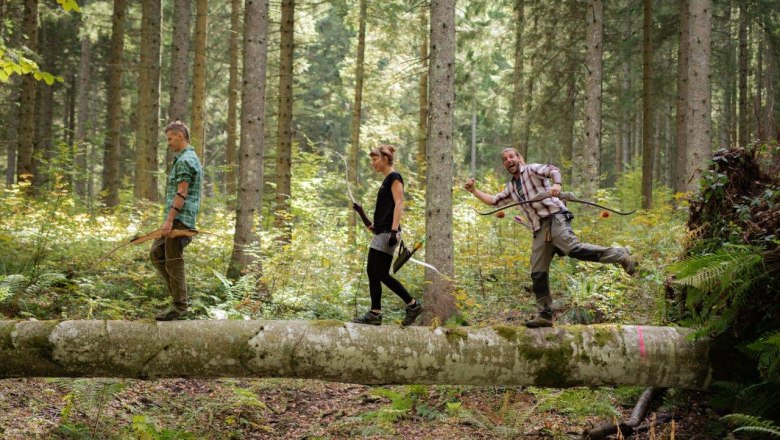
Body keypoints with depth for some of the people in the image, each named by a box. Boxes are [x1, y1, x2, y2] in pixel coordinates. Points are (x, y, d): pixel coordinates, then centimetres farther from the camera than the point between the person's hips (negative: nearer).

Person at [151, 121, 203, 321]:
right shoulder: (188, 158, 19)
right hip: (176, 219, 10)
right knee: (156, 254, 13)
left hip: (178, 219, -10)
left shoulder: (185, 160, -14)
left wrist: (169, 219, -23)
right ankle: (177, 291, 15)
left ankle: (179, 306, 2)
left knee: (173, 262, -5)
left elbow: (181, 193, -21)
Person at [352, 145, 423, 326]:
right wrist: (375, 225, 18)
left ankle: (413, 305, -2)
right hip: (381, 232, 10)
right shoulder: (386, 180, 19)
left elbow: (398, 204, -16)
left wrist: (394, 230, -24)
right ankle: (375, 313, 6)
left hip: (388, 232, -10)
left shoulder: (394, 177, -7)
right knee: (372, 271, 5)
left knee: (381, 273, -10)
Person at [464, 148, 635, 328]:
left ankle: (619, 255, -24)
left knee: (573, 248, -30)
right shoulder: (511, 188, 27)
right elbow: (493, 200, 34)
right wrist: (473, 190, 24)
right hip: (540, 230, 7)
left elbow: (553, 170, -12)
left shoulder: (531, 169, 6)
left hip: (555, 217, -7)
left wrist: (557, 184, -34)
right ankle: (545, 315, 5)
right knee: (538, 273, 1)